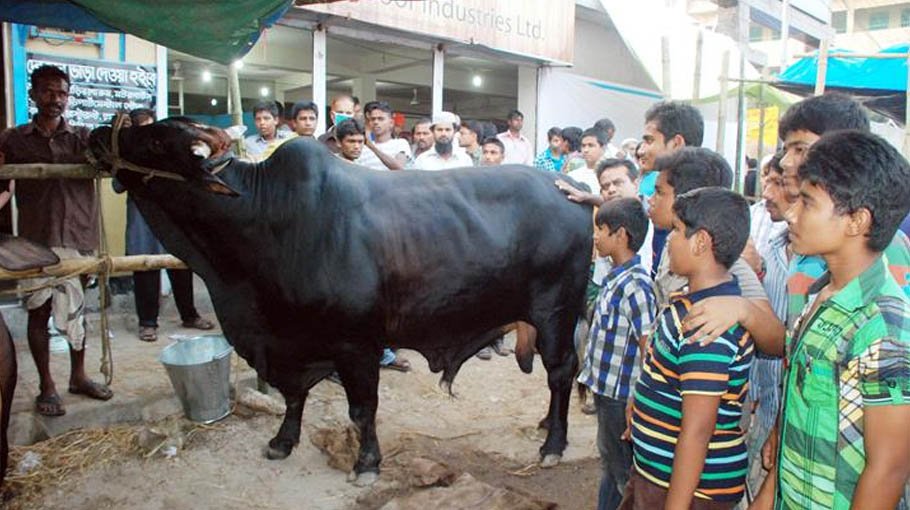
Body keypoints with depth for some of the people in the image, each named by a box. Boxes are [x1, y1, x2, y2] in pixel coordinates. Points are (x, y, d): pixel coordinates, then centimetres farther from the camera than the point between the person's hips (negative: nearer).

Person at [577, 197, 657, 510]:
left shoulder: (634, 286, -23)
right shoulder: (616, 277, 5)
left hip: (621, 397, -9)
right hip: (607, 390, 9)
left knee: (624, 472, 8)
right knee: (610, 463, 24)